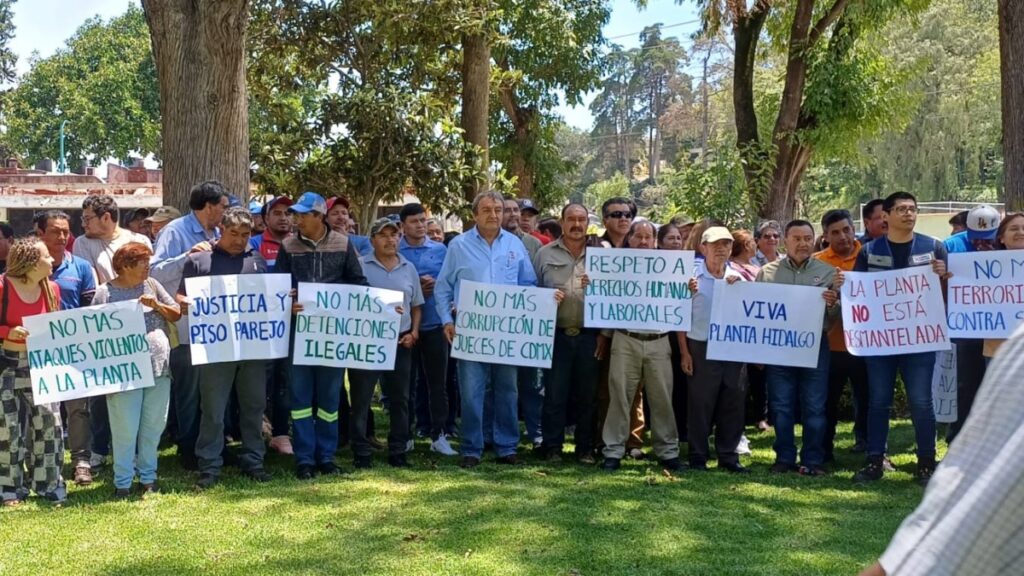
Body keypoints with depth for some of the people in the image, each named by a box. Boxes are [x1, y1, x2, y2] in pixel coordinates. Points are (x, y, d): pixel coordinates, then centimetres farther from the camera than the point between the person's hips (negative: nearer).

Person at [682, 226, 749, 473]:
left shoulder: (738, 278, 10)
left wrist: (739, 289, -7)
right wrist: (684, 352, -5)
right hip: (701, 348, -4)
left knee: (732, 404, 6)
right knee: (700, 405, 1)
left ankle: (728, 456, 15)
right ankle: (697, 457, 9)